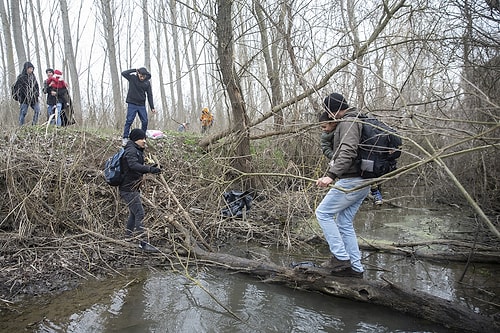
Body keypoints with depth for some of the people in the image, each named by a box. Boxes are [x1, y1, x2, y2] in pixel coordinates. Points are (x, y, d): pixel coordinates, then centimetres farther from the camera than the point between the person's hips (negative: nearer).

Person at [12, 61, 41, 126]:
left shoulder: (33, 76, 10)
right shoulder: (21, 77, -6)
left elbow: (36, 86, 24)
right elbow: (15, 87, -1)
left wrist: (37, 93, 16)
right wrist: (16, 96, 0)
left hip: (33, 98, 5)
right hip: (24, 98, -5)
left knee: (37, 111, -5)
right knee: (23, 113, -1)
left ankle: (34, 124, 4)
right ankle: (21, 126, 7)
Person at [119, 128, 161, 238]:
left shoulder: (137, 151, 17)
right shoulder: (131, 150, -15)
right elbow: (133, 165, -34)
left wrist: (151, 168, 12)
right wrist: (149, 169, -45)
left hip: (133, 189, 10)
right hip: (128, 189, -10)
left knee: (133, 214, 19)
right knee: (140, 214, -13)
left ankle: (128, 237, 30)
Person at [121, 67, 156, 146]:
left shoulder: (147, 82, 4)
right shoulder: (132, 78, 0)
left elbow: (150, 95, 5)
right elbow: (123, 73, -10)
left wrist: (152, 107, 1)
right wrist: (134, 70, -9)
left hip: (142, 105, 3)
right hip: (132, 104, -3)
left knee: (145, 122, -1)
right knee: (129, 121, -6)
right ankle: (125, 138, 1)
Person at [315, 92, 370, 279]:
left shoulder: (348, 122, -10)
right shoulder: (352, 122, 22)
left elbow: (348, 152, -26)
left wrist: (331, 175, -32)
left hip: (351, 181, -10)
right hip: (362, 182, 10)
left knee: (323, 213, -2)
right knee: (344, 223, 12)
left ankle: (341, 257, -1)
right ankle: (355, 268, 16)